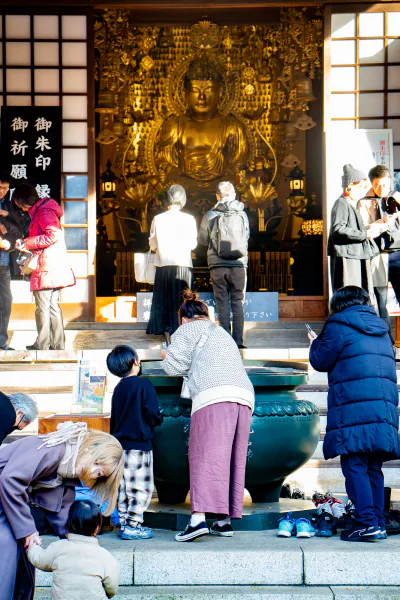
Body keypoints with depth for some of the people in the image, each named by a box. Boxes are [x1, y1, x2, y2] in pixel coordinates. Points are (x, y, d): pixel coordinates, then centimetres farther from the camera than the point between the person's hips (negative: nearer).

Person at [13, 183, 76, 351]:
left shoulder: (43, 212, -10)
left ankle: (42, 345, 2)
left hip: (47, 267, -10)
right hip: (54, 268, 10)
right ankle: (58, 345, 13)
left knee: (43, 307, -4)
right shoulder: (39, 212, 20)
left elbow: (53, 235, -22)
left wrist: (27, 243, -14)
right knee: (53, 307, 11)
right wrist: (27, 245, 14)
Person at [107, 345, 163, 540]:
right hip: (139, 444, -7)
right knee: (142, 487, -3)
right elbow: (152, 414, -13)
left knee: (123, 487, 12)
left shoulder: (118, 389, 12)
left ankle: (123, 523, 15)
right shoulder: (143, 384, -10)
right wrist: (159, 420, 7)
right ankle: (133, 525, -5)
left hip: (120, 444, 7)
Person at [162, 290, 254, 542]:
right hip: (244, 397, 7)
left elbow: (176, 366, 5)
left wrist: (167, 356, 26)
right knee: (234, 459, 7)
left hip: (214, 397, -7)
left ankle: (199, 518, -22)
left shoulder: (188, 330, 14)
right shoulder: (223, 333, 36)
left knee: (205, 456, -12)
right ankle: (225, 520, 6)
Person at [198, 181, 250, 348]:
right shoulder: (242, 214, 2)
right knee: (238, 302, 7)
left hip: (217, 265, -1)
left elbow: (202, 240, 8)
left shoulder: (210, 216, -3)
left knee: (222, 303, 4)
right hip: (238, 265, 1)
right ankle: (238, 339, 2)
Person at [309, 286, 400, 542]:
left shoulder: (339, 325, -1)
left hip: (353, 410, -7)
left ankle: (367, 523, -13)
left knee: (355, 466, -6)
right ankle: (378, 523, 10)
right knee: (373, 468, 11)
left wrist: (316, 343, 23)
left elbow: (321, 360, 2)